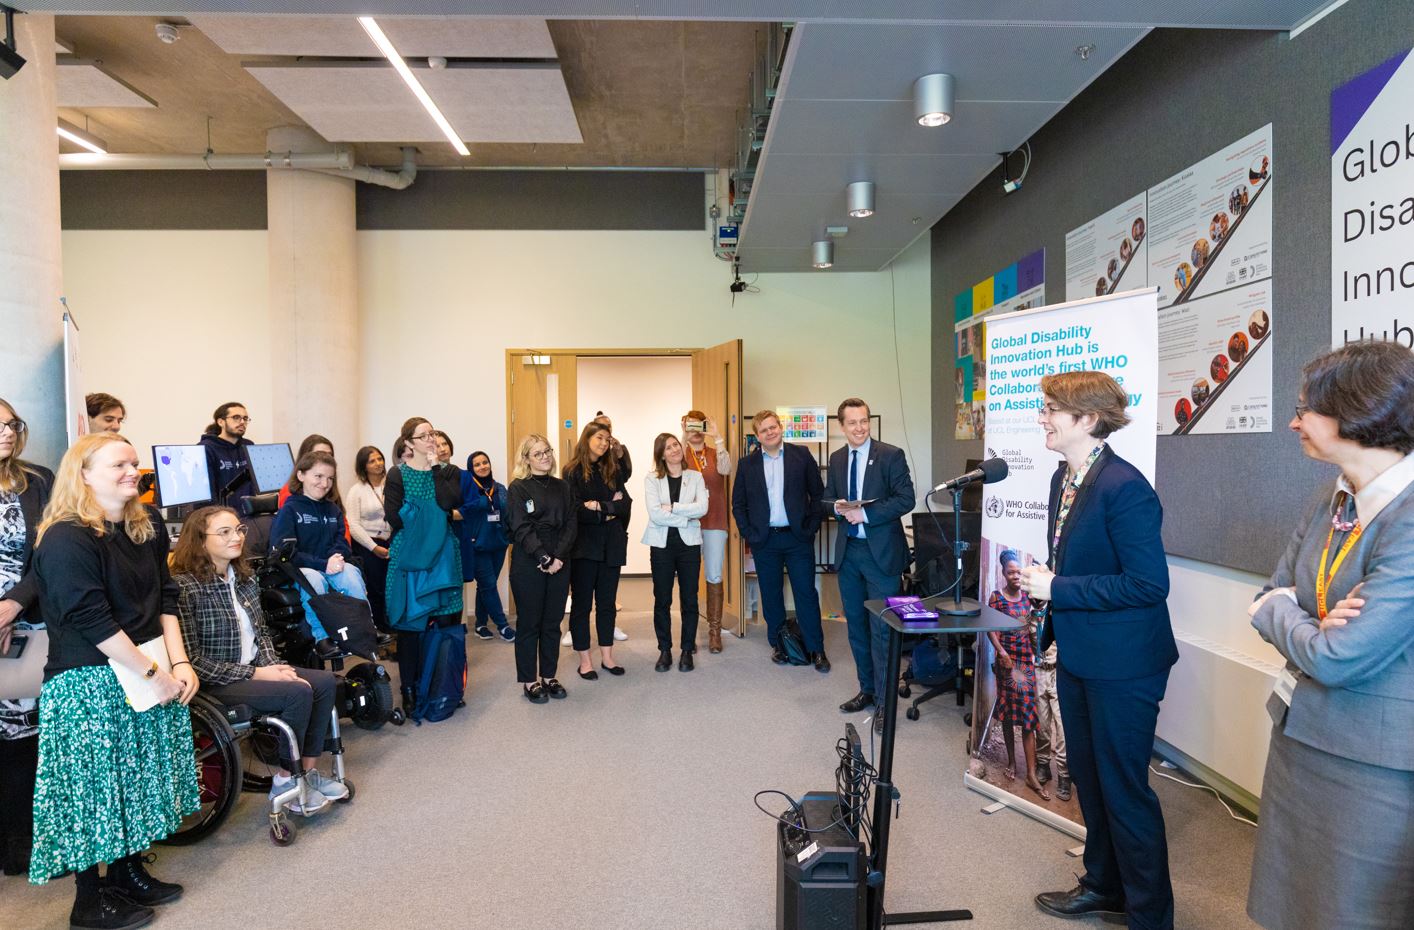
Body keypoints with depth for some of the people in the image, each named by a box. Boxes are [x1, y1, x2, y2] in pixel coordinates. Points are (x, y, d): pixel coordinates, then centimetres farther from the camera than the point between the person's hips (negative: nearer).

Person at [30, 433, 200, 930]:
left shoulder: (148, 526, 4)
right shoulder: (66, 539, -17)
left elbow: (165, 599, 5)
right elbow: (93, 621, -20)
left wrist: (179, 662, -6)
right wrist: (154, 674, -17)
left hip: (148, 669, 7)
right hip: (89, 681, -7)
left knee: (141, 775, 15)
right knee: (94, 783, 5)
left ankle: (129, 872, 34)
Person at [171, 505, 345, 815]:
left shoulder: (245, 577, 7)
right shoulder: (185, 586, -16)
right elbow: (192, 660, -19)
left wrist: (273, 666, -5)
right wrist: (254, 674, -19)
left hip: (256, 669, 8)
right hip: (215, 684, -8)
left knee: (325, 681, -9)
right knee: (298, 692, -24)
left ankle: (308, 769, 2)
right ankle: (285, 782, -5)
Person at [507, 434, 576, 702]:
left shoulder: (562, 486, 10)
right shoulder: (518, 488, -3)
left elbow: (571, 525, 3)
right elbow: (522, 529, -11)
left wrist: (559, 557, -10)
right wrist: (543, 558, -17)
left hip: (559, 562, 4)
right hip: (528, 564, -4)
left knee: (553, 623, 10)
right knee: (529, 623, 4)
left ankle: (549, 676, 21)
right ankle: (529, 681, 14)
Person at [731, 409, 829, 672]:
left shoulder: (801, 456, 1)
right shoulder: (748, 464, 4)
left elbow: (818, 493, 3)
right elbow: (738, 503, 9)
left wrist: (811, 527, -4)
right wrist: (749, 533, -1)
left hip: (798, 538, -1)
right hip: (764, 541, 2)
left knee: (807, 593, 1)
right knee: (771, 595, 10)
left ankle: (816, 649, 10)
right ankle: (777, 645, 23)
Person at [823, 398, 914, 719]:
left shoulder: (891, 455, -7)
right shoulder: (836, 458, 9)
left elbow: (906, 499, -12)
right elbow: (827, 500, 15)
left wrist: (865, 514, -19)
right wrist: (837, 507, -8)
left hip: (881, 551, -6)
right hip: (848, 551, 6)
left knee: (882, 628, -3)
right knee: (856, 624, 14)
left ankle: (884, 699, 8)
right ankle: (866, 689, 29)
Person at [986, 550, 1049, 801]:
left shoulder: (1028, 595, 4)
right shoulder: (997, 597, -4)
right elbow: (990, 629, -7)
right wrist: (1001, 652, -18)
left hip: (1027, 659, 2)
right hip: (1007, 659, -1)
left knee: (1028, 713, -2)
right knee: (1008, 712, 9)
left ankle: (1032, 774, -2)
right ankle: (1011, 761, 25)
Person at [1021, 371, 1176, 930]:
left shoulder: (1124, 487, -23)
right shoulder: (1064, 477, 5)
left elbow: (1148, 585, -25)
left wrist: (1057, 588, -23)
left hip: (1122, 664, -9)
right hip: (1077, 654, 9)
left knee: (1124, 788, 5)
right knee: (1087, 775, 22)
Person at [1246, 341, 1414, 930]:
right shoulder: (1334, 500, 3)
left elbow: (1339, 659, -26)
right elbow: (1273, 597, 8)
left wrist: (1281, 616, -7)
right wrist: (1312, 625, -14)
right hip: (1301, 737, 8)